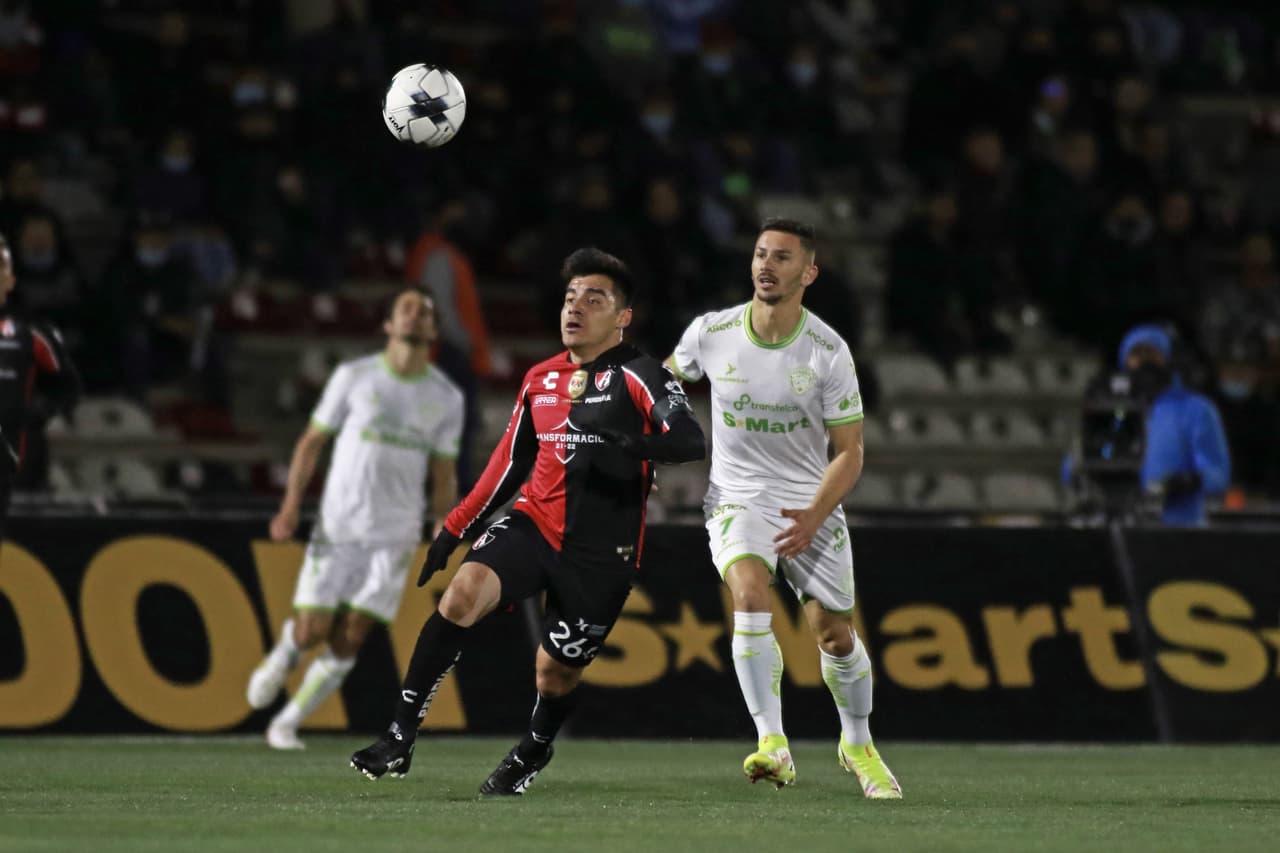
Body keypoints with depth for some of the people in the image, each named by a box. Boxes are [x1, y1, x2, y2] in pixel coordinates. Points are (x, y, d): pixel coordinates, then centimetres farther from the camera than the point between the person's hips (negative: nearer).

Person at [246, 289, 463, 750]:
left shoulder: (446, 398, 6)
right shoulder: (354, 376, 1)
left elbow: (444, 475, 10)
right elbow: (312, 441, 5)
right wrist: (291, 504, -5)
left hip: (394, 537, 1)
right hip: (337, 527, -1)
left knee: (348, 642, -6)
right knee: (311, 631, -7)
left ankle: (286, 725, 10)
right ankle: (282, 656, 29)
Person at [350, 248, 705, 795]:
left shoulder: (637, 377, -8)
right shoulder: (539, 381, 12)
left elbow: (689, 441, -22)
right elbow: (509, 463, 21)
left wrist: (627, 445, -41)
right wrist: (454, 530, 18)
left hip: (601, 555, -4)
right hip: (534, 525, 4)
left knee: (556, 673, 3)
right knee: (464, 591, -23)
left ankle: (534, 750, 40)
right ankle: (400, 738, -22)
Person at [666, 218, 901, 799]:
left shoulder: (829, 352, -12)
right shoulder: (711, 333, -8)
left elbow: (848, 452, -9)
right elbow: (666, 381, 15)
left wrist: (814, 517, -24)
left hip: (810, 505, 0)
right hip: (737, 498, 0)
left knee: (835, 635, 5)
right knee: (749, 592, -29)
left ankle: (857, 746, 34)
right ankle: (772, 747, -34)